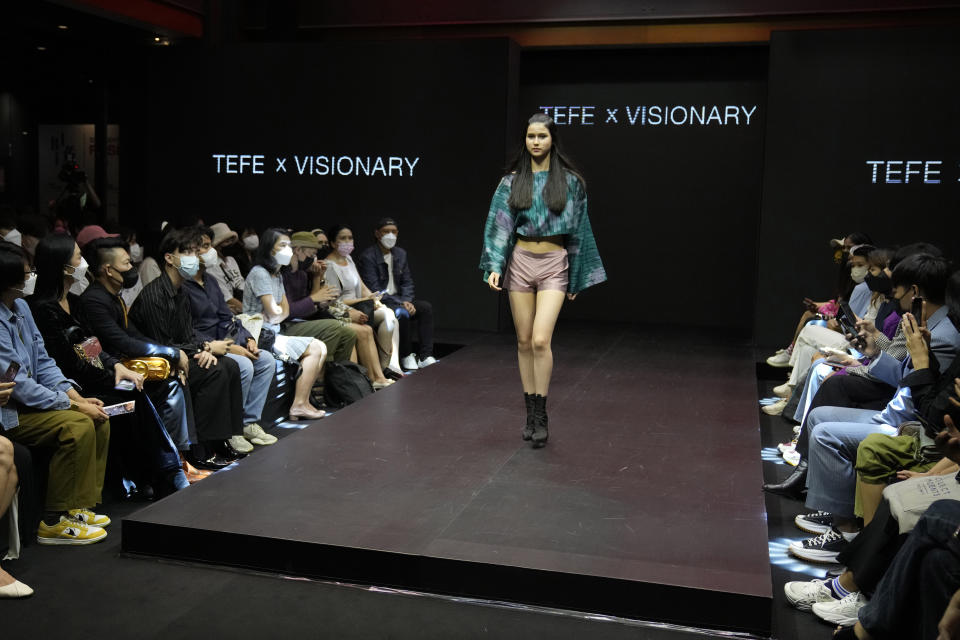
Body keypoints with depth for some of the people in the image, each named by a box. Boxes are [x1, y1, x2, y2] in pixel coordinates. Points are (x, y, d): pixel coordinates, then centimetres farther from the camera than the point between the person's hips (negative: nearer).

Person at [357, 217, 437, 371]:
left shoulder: (400, 254, 10)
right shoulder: (368, 257, -14)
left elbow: (407, 282, 13)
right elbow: (374, 290, -19)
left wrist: (407, 301, -8)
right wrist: (401, 303, -22)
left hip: (398, 300, 8)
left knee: (426, 307, -14)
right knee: (402, 313, -34)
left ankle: (425, 357, -17)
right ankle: (407, 357, -17)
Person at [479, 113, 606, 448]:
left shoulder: (569, 181, 3)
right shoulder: (512, 181, 5)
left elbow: (577, 229, 5)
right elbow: (500, 225, 0)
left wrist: (576, 278, 5)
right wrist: (494, 266, -14)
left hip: (554, 264, -2)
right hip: (520, 261, 2)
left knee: (541, 340, -14)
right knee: (524, 341, 6)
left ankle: (541, 415, -3)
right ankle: (530, 412, 17)